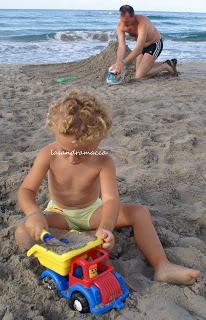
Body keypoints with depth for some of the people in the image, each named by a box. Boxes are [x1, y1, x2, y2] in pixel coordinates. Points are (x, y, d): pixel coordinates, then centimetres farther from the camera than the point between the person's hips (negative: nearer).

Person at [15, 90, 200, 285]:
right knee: (23, 234, -29)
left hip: (92, 211, 0)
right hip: (60, 214, 0)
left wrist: (105, 228, -55)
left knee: (140, 212, -20)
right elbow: (26, 190, -21)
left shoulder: (103, 161, -23)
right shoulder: (48, 155, -22)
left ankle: (162, 267, -16)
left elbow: (110, 199, -33)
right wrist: (34, 214, -44)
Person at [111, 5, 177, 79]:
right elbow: (121, 46, -27)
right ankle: (165, 64, 27)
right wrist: (118, 63, -46)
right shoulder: (120, 26, -21)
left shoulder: (142, 23, -38)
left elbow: (138, 49, -45)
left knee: (139, 76, -15)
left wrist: (122, 63, -55)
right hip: (142, 45, 7)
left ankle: (165, 66, 3)